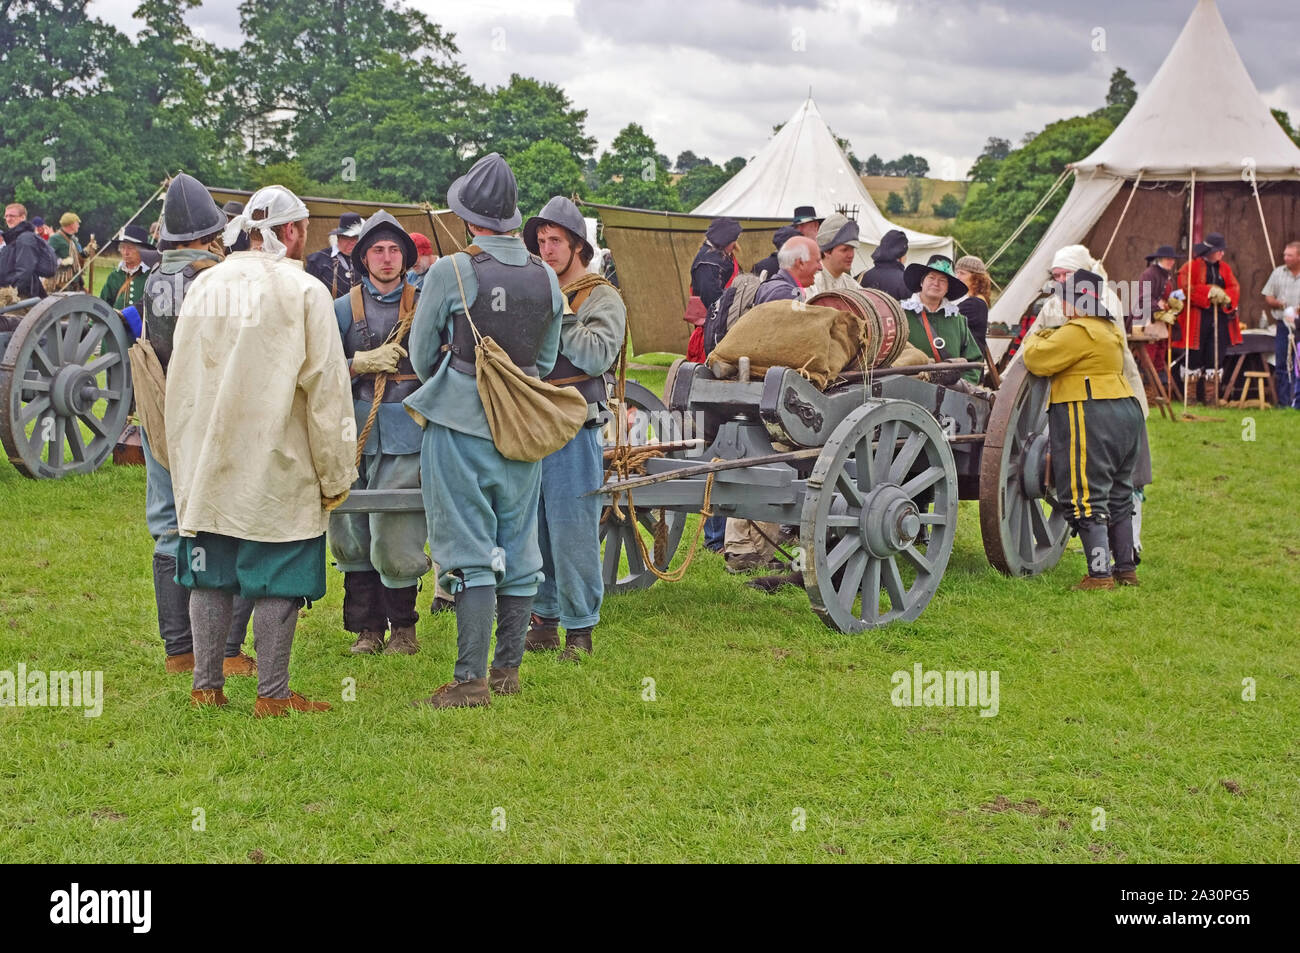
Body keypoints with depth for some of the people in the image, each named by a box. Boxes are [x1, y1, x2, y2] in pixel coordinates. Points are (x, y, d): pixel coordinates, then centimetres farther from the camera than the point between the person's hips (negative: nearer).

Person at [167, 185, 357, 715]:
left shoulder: (205, 286, 7)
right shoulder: (303, 291, -9)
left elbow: (179, 380, 14)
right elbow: (327, 390, -10)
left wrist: (186, 457, 23)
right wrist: (336, 474, -4)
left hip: (206, 466, 5)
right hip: (277, 468, -5)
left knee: (211, 577, 12)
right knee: (278, 582, 2)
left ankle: (206, 686, 16)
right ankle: (272, 695, 5)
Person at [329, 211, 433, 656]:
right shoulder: (342, 309, 9)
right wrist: (362, 363, -12)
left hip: (406, 434, -2)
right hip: (353, 433, 2)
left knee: (394, 536, -5)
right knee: (352, 536, 5)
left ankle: (403, 628, 11)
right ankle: (367, 629, 17)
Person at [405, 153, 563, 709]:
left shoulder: (450, 273, -12)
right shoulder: (546, 278, 2)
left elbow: (421, 356, 0)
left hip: (459, 428, -4)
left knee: (470, 556, -2)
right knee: (518, 551, 11)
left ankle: (471, 680, -2)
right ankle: (508, 670, 19)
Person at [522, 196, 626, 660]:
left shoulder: (601, 298, -2)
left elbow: (598, 354, -19)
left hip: (573, 434, -6)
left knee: (572, 534, -5)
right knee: (534, 531, 10)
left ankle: (579, 628, 4)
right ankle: (544, 620, 21)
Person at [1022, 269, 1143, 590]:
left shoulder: (1078, 333, -15)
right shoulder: (1110, 330, 18)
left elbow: (1038, 360, -14)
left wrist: (1034, 340, 6)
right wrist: (1051, 337, 14)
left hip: (1091, 418, -10)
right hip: (1125, 412, 10)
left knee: (1086, 500, -8)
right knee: (1117, 496, 17)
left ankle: (1100, 575, -12)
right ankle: (1126, 569, 23)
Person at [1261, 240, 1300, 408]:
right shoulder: (1278, 273, 9)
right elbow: (1267, 298, 11)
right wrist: (1279, 304, -10)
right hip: (1283, 325, 2)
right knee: (1282, 366, 4)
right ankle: (1283, 403, 11)